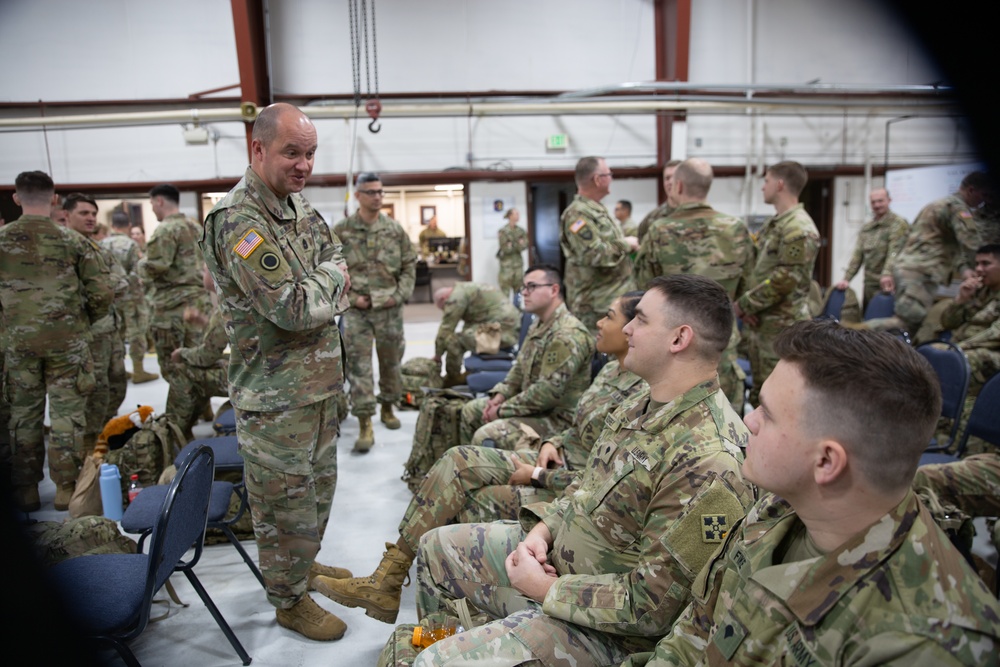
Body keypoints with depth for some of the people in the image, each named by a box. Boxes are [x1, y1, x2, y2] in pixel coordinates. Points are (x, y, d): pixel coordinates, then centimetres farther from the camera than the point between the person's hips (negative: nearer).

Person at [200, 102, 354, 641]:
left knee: (318, 484, 24)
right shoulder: (238, 221, -21)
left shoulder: (298, 203, 8)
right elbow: (294, 308, -27)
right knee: (285, 498, 8)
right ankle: (289, 601, 28)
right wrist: (331, 277, -8)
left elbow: (336, 256, 13)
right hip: (276, 394, -9)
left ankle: (305, 562, 47)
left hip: (319, 380, 9)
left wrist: (318, 283, -6)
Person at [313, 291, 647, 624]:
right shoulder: (611, 369, 7)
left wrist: (537, 475, -16)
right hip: (559, 461, 8)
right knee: (458, 461, -9)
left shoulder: (639, 395, -23)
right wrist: (553, 443, -1)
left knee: (473, 503, -17)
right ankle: (386, 581, -7)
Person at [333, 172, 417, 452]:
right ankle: (365, 426, -2)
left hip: (390, 308, 2)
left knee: (391, 362, 14)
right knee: (358, 366, -6)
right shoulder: (341, 231, -2)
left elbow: (409, 265, 8)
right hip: (357, 310, -2)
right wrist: (350, 296, -8)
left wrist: (400, 294, -4)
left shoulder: (395, 229, 4)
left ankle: (387, 408, 35)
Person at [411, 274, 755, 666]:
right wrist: (542, 528, -5)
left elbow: (649, 606, -27)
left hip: (604, 624, -9)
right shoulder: (643, 404, -1)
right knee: (437, 546, 18)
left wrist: (544, 589, -18)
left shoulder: (708, 462, -31)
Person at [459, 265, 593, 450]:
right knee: (471, 410, 18)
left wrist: (503, 410, -18)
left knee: (485, 436, -25)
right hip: (533, 405, 10)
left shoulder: (568, 335, -23)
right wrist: (500, 394, 2)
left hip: (557, 418, -10)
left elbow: (549, 391, -27)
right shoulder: (539, 325, 10)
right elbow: (520, 368, 19)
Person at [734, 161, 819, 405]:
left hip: (782, 326, -9)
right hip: (758, 323, 9)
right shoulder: (774, 224, 15)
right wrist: (746, 306, 3)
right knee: (759, 392, 17)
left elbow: (785, 278, -22)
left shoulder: (799, 228, -15)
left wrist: (743, 304, -15)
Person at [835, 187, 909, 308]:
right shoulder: (866, 227, 16)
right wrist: (846, 279, 4)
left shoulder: (899, 224, -4)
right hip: (869, 285, 6)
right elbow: (857, 255, 13)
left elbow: (895, 254, -17)